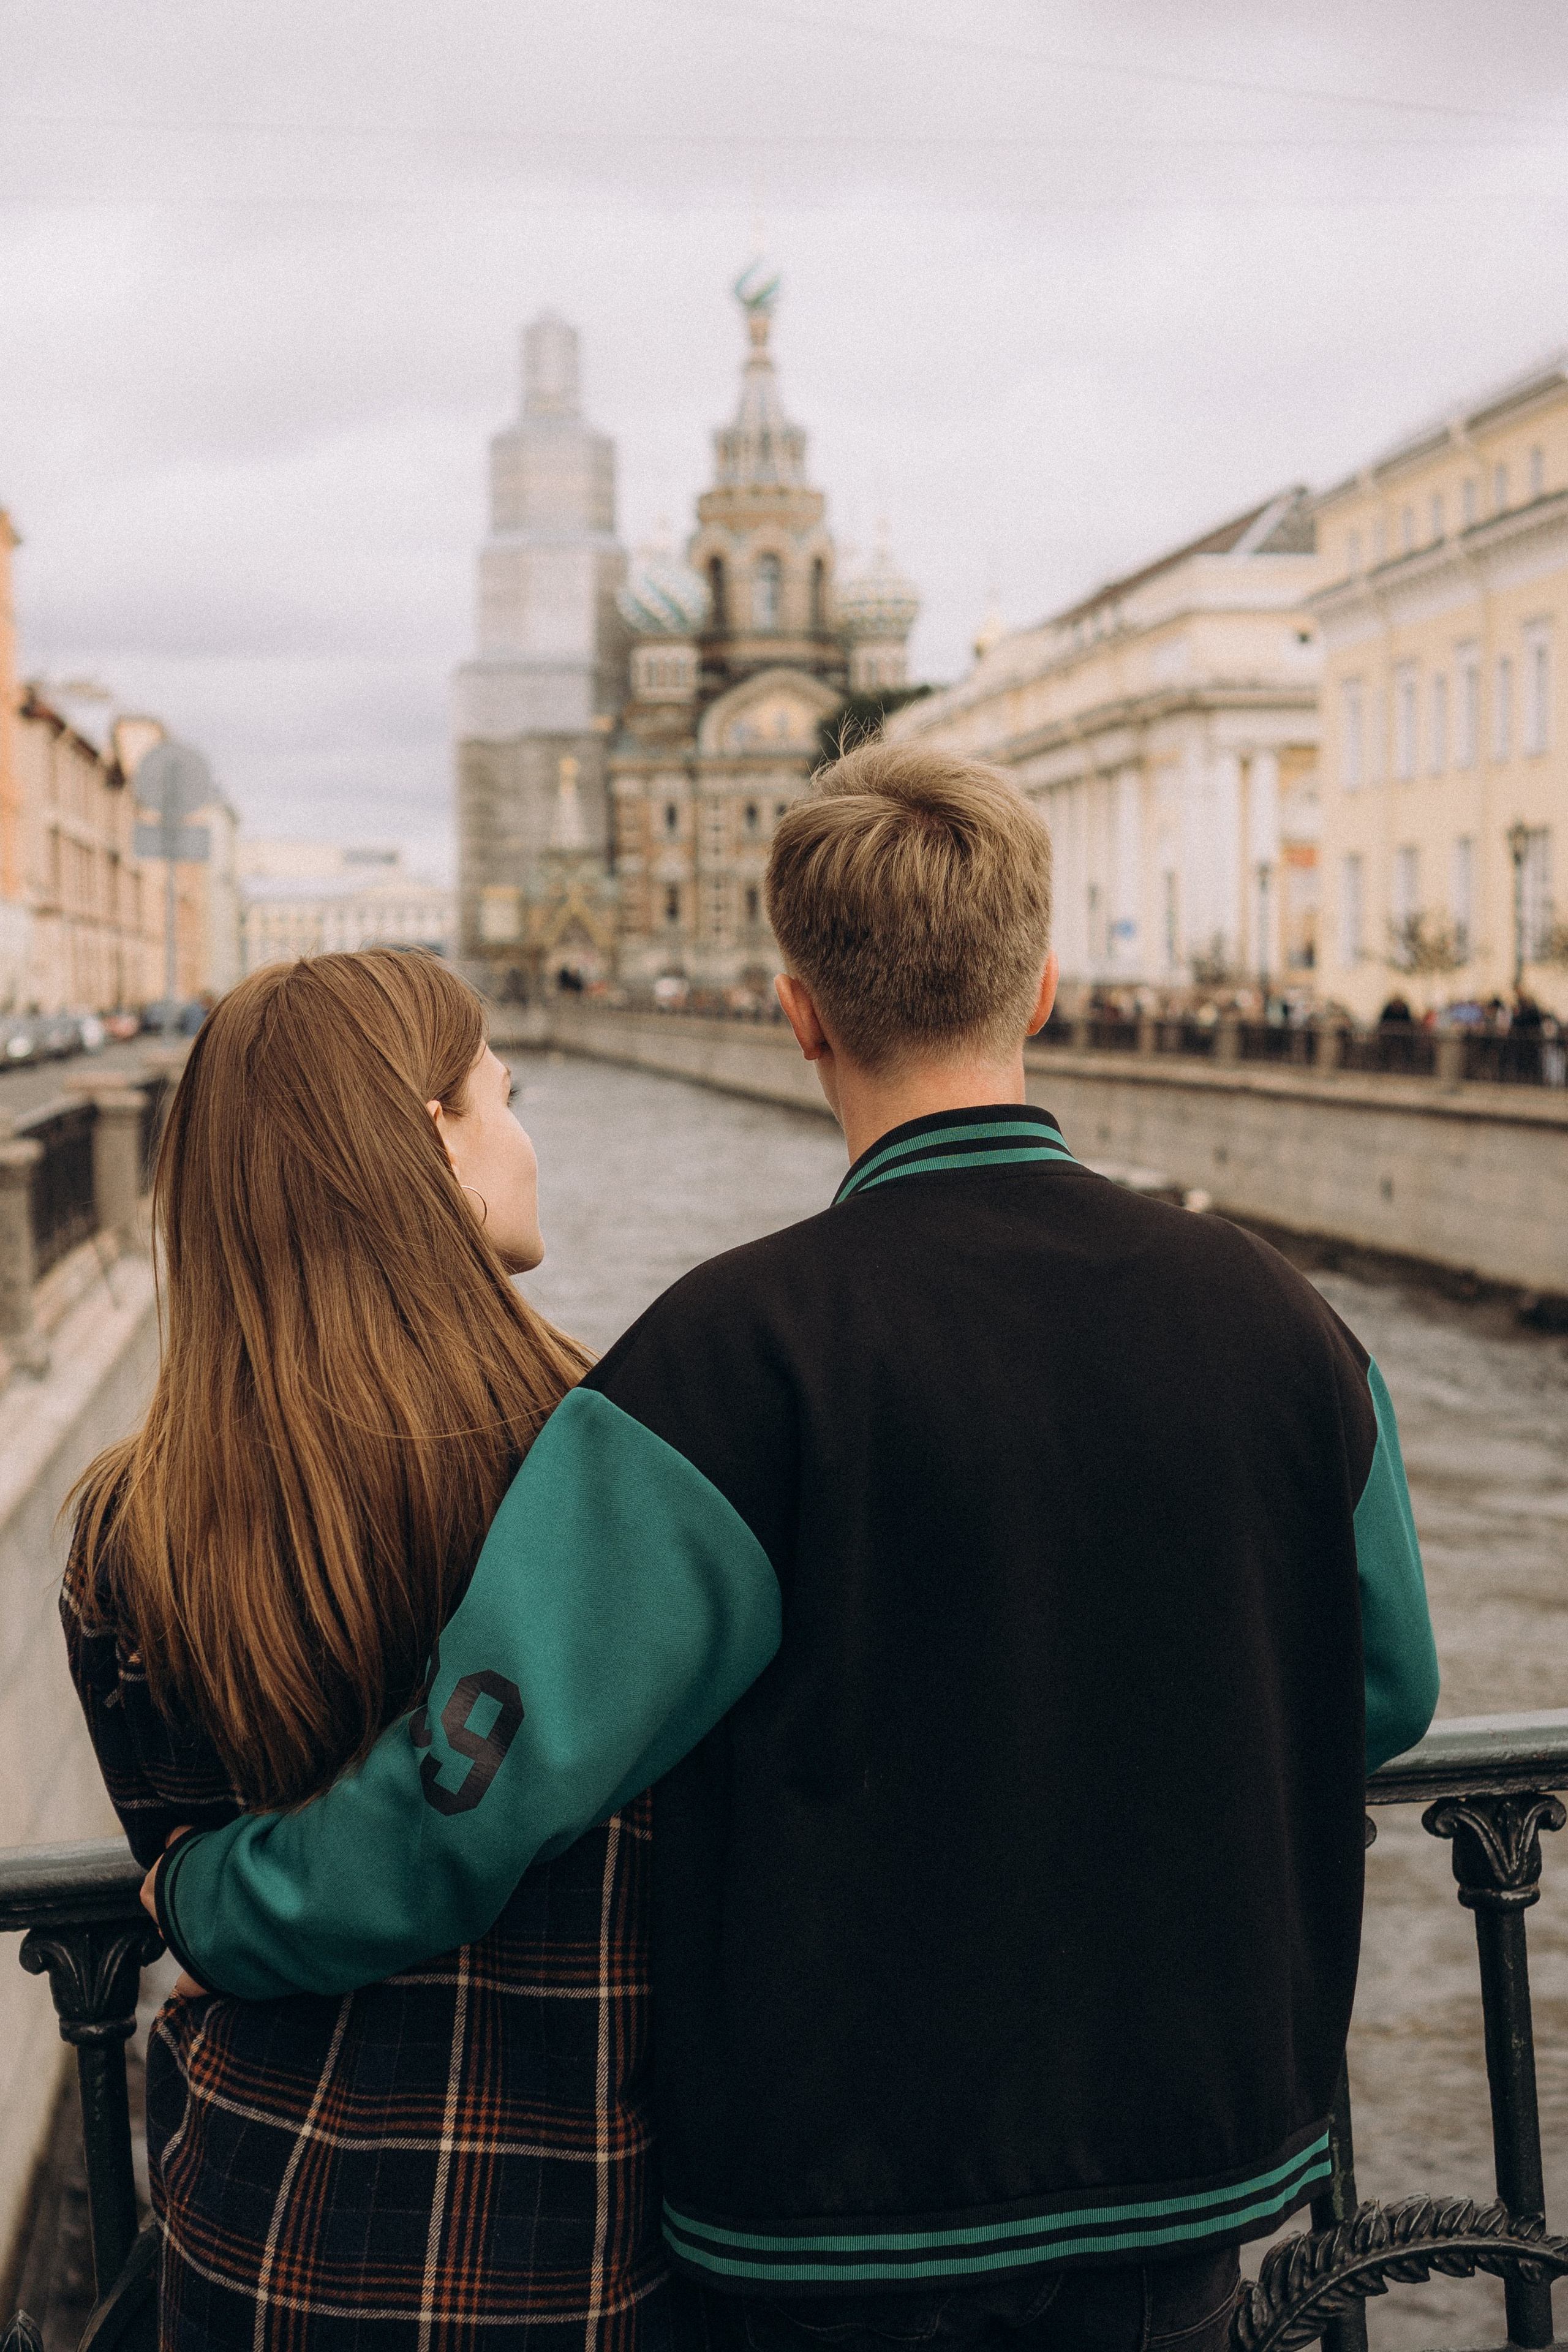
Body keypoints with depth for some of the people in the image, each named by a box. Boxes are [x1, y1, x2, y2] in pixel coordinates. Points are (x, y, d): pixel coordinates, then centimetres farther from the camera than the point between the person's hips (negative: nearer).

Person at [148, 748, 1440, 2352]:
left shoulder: (740, 1350, -21)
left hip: (846, 2213, -3)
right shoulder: (1272, 1320, -7)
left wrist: (202, 1900, -5)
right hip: (1196, 2177, 4)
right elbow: (1382, 1694, 8)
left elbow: (459, 1807, -23)